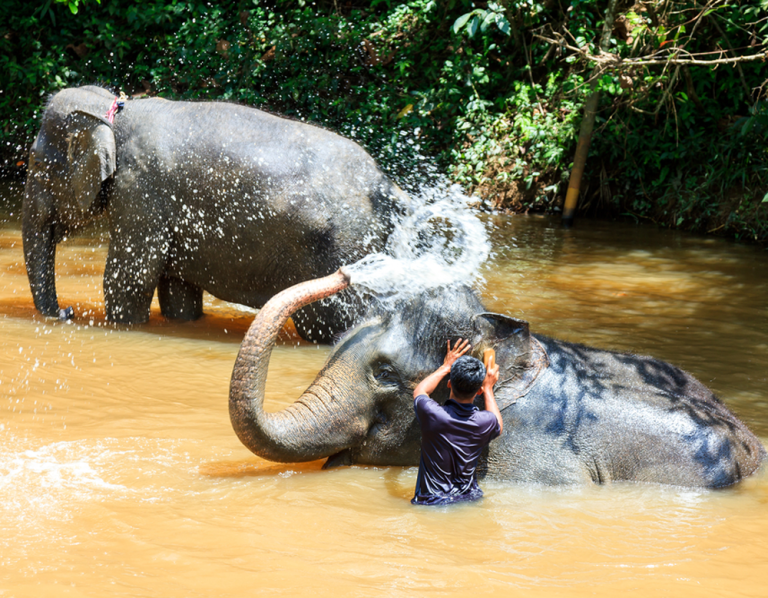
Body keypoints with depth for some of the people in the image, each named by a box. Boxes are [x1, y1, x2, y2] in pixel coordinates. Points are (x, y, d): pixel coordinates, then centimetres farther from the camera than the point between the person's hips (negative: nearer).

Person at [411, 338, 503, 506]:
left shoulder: (431, 414, -17)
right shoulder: (484, 422, -11)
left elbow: (419, 391, 11)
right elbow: (498, 425, 19)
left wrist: (446, 367, 21)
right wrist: (488, 388, 27)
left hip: (431, 503, -2)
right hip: (469, 502, 2)